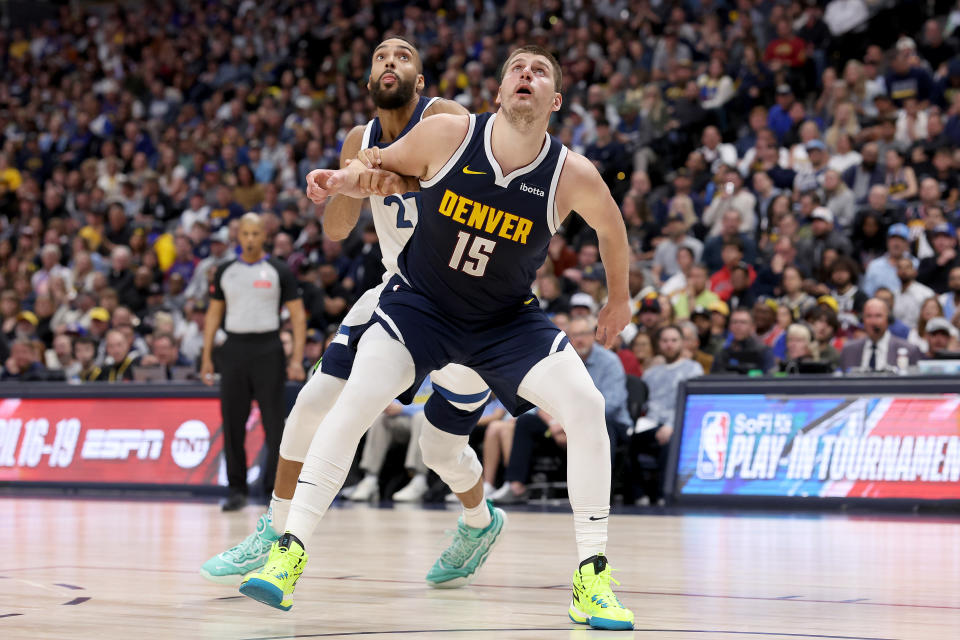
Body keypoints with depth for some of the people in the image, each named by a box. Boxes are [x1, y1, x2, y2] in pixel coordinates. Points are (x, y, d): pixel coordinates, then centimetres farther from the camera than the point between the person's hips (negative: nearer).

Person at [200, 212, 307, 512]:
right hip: (234, 349, 3)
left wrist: (297, 358, -10)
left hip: (267, 349, -3)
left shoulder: (279, 271, 1)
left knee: (274, 422, -4)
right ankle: (237, 489, 10)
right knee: (232, 422, 2)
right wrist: (206, 357, 7)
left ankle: (277, 489, 1)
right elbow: (213, 314, 15)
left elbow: (298, 315, 0)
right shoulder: (225, 271, 10)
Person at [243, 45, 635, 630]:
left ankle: (593, 578, -11)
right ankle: (290, 554, -15)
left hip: (508, 318, 1)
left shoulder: (572, 175, -17)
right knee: (358, 397, -22)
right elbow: (383, 170, 1)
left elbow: (611, 226, 5)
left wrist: (620, 298, 17)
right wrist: (341, 180, -20)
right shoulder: (448, 135, -17)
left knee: (585, 405, -20)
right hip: (421, 301, 0)